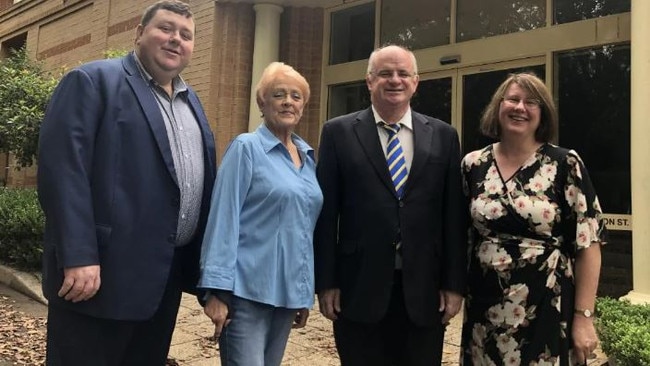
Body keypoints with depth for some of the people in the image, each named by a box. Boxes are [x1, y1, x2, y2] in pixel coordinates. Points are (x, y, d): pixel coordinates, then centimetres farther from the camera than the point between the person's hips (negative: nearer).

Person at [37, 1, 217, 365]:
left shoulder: (191, 101, 17)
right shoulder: (92, 82, -6)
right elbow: (62, 169, -16)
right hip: (103, 272, -7)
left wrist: (205, 262, 13)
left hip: (168, 276, 7)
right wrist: (77, 258, -22)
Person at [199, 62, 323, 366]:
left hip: (288, 291, 6)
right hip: (248, 289, -6)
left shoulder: (309, 157, 11)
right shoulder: (246, 148, -6)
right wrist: (217, 290, -16)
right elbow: (224, 218, -11)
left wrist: (306, 292, 14)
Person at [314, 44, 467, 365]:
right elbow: (326, 213, -1)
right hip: (359, 289, -1)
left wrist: (454, 284, 2)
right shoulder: (338, 132, 1)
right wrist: (325, 282, -4)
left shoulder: (443, 136, 6)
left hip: (424, 290, 2)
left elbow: (454, 215, 5)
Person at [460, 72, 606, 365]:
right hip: (484, 307, 3)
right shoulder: (473, 165, 2)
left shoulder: (565, 164, -7)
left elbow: (587, 243, -7)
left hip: (547, 309, -3)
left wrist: (584, 317, -9)